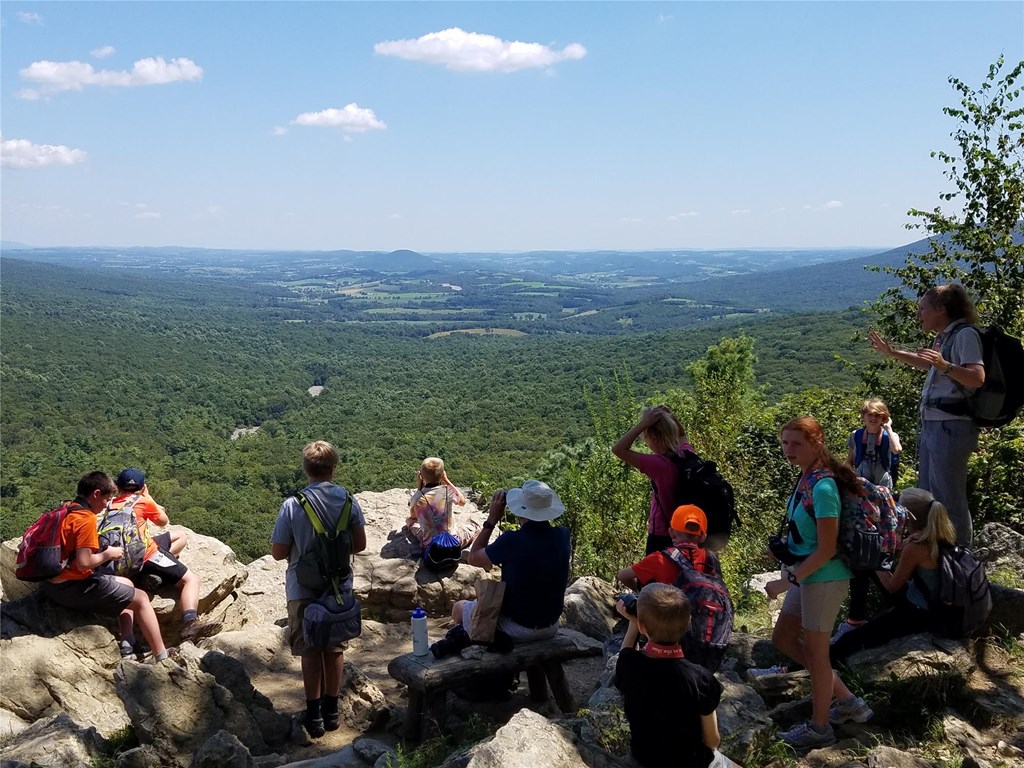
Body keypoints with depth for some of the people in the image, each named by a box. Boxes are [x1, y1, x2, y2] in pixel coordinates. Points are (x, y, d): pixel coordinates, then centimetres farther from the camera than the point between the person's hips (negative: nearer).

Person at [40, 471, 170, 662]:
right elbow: (84, 563, -24)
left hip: (53, 584, 9)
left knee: (126, 585, 24)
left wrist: (102, 550, 11)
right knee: (140, 598, 2)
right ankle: (162, 658, 3)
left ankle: (127, 646, 13)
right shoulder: (86, 518, -18)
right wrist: (108, 554, -7)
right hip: (72, 588, -9)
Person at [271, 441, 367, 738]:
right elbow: (359, 544, -2)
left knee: (310, 652, 11)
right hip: (340, 587, 2)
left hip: (303, 591, -2)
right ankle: (331, 710, 27)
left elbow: (278, 552, -11)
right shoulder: (348, 500, -10)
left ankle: (314, 715, 18)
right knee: (335, 649, 16)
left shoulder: (293, 505, -17)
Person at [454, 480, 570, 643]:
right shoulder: (562, 536, -12)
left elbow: (473, 558, -9)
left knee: (459, 608, 19)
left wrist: (492, 519, -7)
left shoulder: (512, 541, -27)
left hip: (516, 630, -6)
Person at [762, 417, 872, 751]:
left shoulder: (822, 487, -24)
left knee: (815, 651, 6)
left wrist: (789, 581, -19)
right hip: (807, 574, 9)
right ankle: (845, 700, 30)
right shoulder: (806, 477, 2)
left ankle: (819, 728, 26)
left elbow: (826, 550, -23)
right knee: (783, 638, 18)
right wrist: (791, 567, 8)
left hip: (823, 578, -9)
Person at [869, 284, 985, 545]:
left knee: (950, 500, -8)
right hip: (932, 426, 10)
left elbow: (977, 378, -25)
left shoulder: (965, 334, -11)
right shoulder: (945, 337, 18)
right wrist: (893, 353, 39)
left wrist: (944, 365, -39)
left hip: (951, 428, -10)